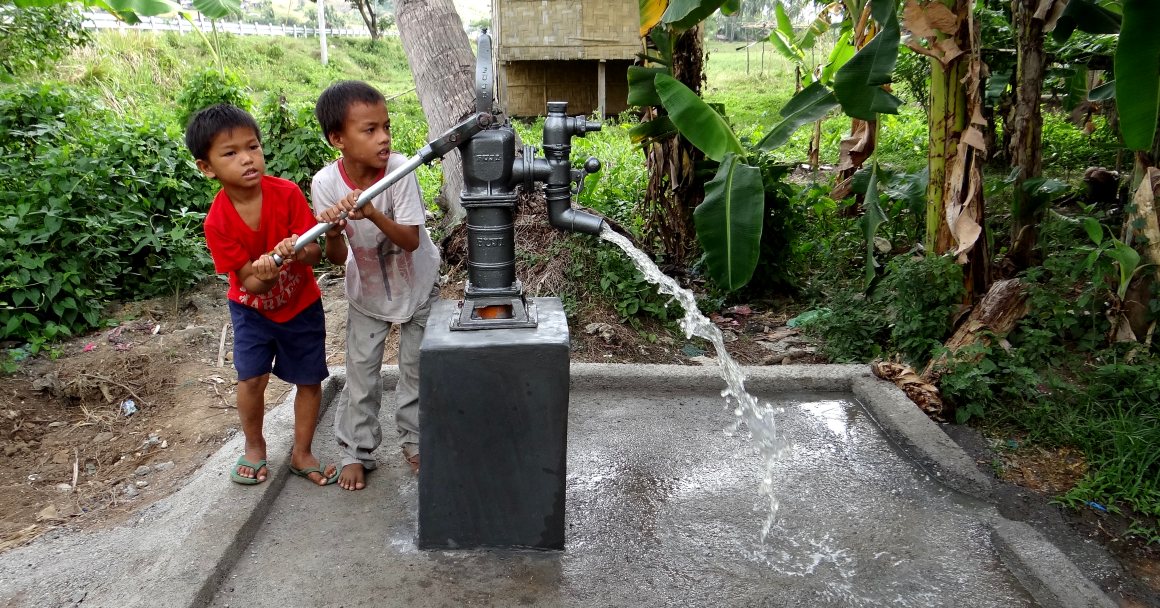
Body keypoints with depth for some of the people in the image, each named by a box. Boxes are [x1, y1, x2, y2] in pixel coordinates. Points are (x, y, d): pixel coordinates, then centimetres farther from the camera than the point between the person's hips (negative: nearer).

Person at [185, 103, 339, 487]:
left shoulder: (288, 193, -22)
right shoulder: (217, 222, -21)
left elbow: (315, 252, -21)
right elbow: (250, 284, -20)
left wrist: (297, 251, -44)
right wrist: (265, 274, -43)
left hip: (301, 304, 1)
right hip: (252, 308, -1)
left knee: (309, 379, 6)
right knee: (251, 378, -9)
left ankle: (301, 454, 24)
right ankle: (254, 446, 19)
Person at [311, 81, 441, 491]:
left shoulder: (399, 169, -28)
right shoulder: (326, 183, -23)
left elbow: (411, 241, -30)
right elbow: (338, 258, -20)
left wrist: (373, 214, -46)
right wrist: (332, 232, -42)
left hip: (416, 285, -1)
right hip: (366, 290, 1)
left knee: (416, 368, 10)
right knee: (361, 373, 7)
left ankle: (414, 441, 31)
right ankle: (356, 451, 26)